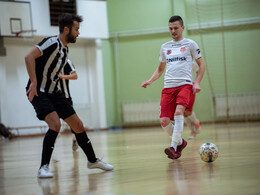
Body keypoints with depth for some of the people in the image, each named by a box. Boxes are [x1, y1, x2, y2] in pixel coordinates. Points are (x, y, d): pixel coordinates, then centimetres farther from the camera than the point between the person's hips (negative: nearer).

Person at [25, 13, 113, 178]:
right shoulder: (52, 43, -16)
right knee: (55, 124, -26)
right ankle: (44, 167, -17)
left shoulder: (65, 49, 13)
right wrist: (34, 82, -31)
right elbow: (29, 57, -27)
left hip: (55, 92, 9)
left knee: (78, 124, 8)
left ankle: (93, 160, 25)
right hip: (39, 92, -9)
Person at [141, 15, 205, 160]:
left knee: (178, 111, -30)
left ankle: (173, 147, -31)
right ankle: (180, 142, 19)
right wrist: (150, 81, 12)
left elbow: (201, 64, 10)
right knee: (164, 121, -7)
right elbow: (160, 68, 28)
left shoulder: (190, 44, 8)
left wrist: (197, 83, -4)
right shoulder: (165, 47, 19)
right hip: (168, 87, 4)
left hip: (185, 84, -4)